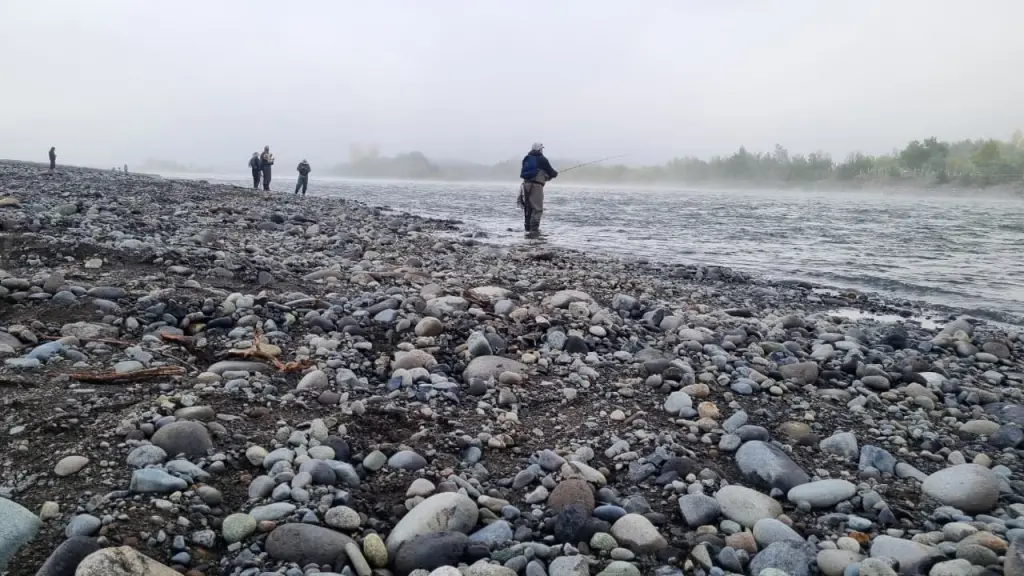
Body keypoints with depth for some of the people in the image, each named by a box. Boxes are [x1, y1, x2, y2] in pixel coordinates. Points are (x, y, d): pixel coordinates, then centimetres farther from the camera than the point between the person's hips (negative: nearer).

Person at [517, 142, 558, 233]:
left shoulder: (526, 159, 14)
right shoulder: (542, 159, -2)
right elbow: (551, 172, 2)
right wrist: (555, 173, 27)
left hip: (526, 184, 6)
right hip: (536, 185, -6)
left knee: (527, 207, 14)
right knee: (537, 208, -3)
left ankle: (527, 226, 16)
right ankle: (534, 228, -10)